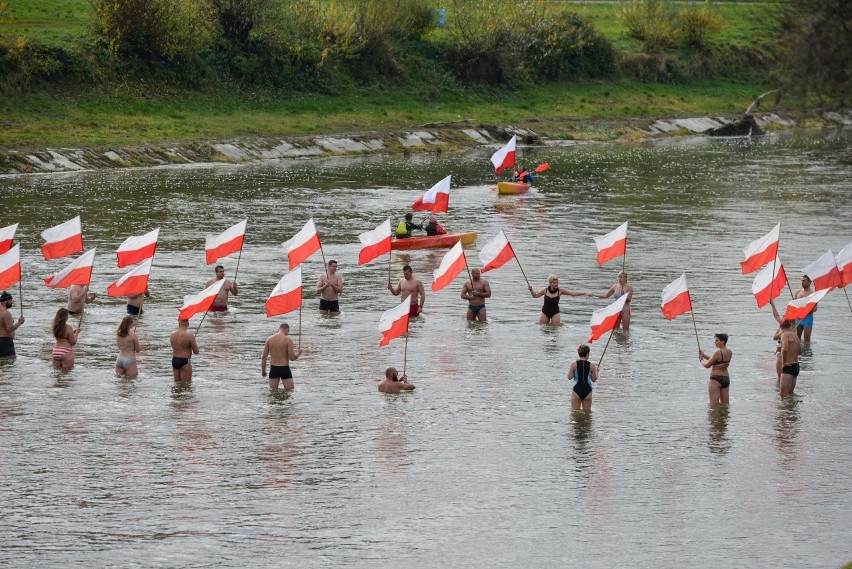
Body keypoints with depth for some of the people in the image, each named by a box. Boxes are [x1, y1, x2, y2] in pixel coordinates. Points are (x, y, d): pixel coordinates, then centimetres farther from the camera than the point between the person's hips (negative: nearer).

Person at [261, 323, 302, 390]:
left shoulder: (269, 339, 3)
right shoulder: (288, 340, -10)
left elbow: (263, 357, 5)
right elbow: (292, 357, -12)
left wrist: (263, 370, 16)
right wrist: (298, 353, 9)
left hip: (273, 369, 4)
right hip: (284, 369, -4)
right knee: (289, 391, 4)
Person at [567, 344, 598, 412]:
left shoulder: (574, 364, -6)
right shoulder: (591, 365, -4)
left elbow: (569, 377, -8)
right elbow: (594, 379, 0)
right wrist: (596, 371, 19)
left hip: (576, 391, -1)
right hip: (587, 391, 1)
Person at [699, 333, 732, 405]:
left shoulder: (718, 353, -19)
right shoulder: (729, 352, 7)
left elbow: (707, 365, -11)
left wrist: (701, 359, 10)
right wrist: (704, 355, 15)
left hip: (716, 379, -9)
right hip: (726, 378, 9)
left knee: (714, 405, -5)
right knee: (725, 404, 14)